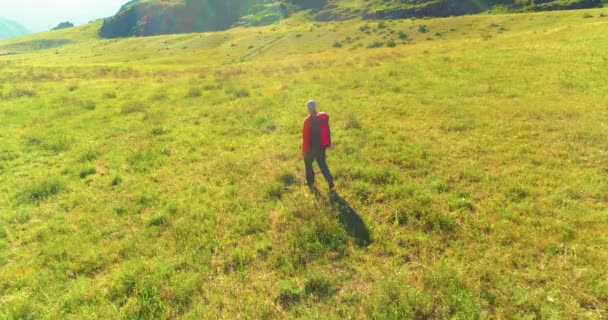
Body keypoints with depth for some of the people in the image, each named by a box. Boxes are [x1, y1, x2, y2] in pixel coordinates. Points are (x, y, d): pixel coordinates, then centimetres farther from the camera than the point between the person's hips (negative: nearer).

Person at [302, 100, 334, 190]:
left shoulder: (308, 121, -19)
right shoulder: (324, 117, -2)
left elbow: (305, 137, -17)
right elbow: (327, 131, 7)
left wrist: (304, 150, -9)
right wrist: (328, 143, 19)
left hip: (312, 147, -5)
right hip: (322, 145, 5)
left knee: (308, 162, 18)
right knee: (322, 163, 17)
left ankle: (310, 181, 28)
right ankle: (329, 180, 1)